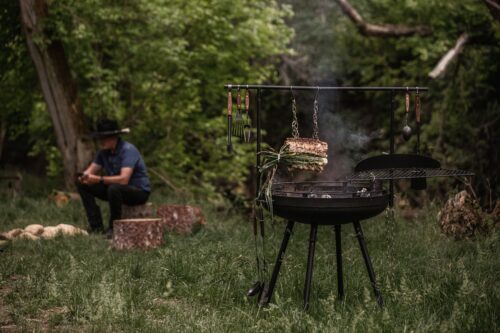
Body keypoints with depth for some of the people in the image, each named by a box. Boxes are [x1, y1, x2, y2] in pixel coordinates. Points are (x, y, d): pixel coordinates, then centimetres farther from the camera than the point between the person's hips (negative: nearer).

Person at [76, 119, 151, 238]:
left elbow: (123, 179, -34)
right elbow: (91, 171, 2)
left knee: (114, 188, -40)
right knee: (82, 184, -2)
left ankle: (114, 228, -20)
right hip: (117, 189, 8)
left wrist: (99, 179, -38)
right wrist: (84, 176, -22)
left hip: (140, 191, -8)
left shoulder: (128, 150, -24)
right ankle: (96, 226, -5)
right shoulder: (103, 151, 1)